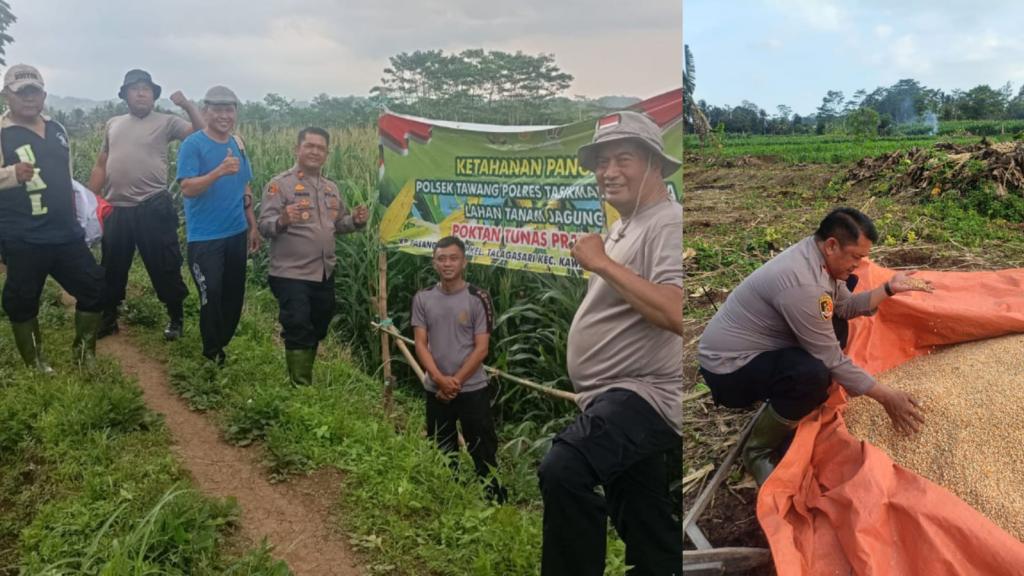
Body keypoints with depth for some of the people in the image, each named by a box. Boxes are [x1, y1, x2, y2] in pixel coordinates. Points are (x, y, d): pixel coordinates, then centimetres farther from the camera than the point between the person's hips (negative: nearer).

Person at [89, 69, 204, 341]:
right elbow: (101, 165, 17)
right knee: (112, 268, 15)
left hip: (153, 207, -4)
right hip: (116, 209, 4)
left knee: (165, 267, 3)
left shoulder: (166, 122, 1)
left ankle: (176, 318, 19)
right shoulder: (113, 124, 14)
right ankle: (108, 318, 31)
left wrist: (187, 105, -17)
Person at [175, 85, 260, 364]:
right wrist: (219, 171, -32)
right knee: (211, 296, -3)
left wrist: (253, 226, 12)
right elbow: (187, 189, -19)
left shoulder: (238, 144, 9)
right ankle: (212, 353, 16)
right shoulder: (192, 144, -10)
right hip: (205, 238, -6)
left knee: (234, 295, 11)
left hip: (236, 234, 6)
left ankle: (222, 345, 28)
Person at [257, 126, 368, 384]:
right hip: (291, 275, -7)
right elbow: (264, 226, -15)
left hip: (325, 274, 7)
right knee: (298, 332, -6)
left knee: (317, 331, 17)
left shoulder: (331, 188, 13)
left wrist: (356, 221, 1)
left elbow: (337, 225, 22)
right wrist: (283, 220, -37)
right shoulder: (280, 184, -9)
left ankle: (306, 379, 36)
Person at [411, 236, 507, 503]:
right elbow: (421, 344, -1)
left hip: (472, 390, -3)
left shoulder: (478, 298, -8)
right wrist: (440, 379, -14)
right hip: (435, 390, 3)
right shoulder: (423, 298, 1)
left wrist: (455, 381, -13)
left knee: (483, 453, 2)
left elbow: (481, 349, -9)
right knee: (441, 454, 15)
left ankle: (495, 501, 12)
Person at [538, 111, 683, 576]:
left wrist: (603, 263, -24)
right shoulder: (623, 227, 17)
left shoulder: (667, 223, -15)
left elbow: (676, 314, -31)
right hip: (613, 399, 10)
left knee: (563, 470, -31)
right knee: (647, 533, 18)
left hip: (643, 395, -10)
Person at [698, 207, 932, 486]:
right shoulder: (801, 282, -30)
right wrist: (886, 396, -15)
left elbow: (846, 306, 11)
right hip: (729, 369, -10)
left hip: (759, 347, 10)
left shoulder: (816, 255, -3)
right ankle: (758, 451, -9)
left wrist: (890, 289, -2)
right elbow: (832, 361, -23)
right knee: (813, 373, -34)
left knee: (836, 324, 14)